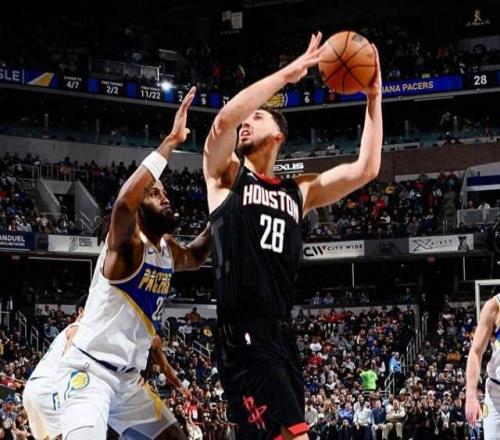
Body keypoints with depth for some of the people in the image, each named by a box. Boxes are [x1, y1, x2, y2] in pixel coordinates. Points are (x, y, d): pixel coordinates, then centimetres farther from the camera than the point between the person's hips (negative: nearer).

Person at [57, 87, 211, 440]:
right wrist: (170, 142, -38)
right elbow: (123, 203, -39)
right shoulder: (126, 244, -15)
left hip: (129, 378, 9)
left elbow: (195, 258, 34)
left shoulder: (168, 250, 9)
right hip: (90, 371, -9)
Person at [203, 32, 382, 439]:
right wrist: (288, 74, -10)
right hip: (243, 336, -6)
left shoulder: (298, 191, 20)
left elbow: (366, 169, 13)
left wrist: (374, 97, 9)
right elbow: (225, 118, -12)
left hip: (283, 334, 6)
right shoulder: (225, 175, 8)